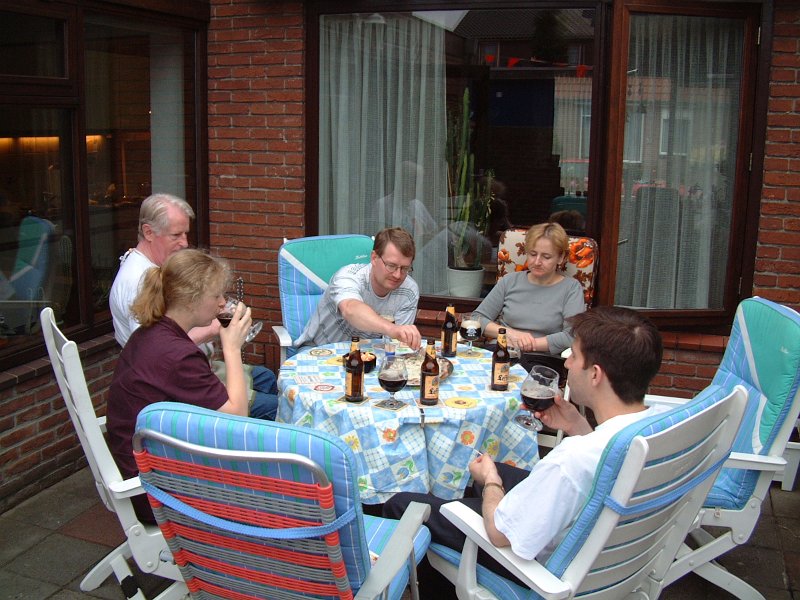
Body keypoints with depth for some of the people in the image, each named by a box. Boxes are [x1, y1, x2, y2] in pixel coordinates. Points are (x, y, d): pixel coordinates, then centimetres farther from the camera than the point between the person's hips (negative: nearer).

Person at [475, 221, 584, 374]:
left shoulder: (571, 288, 5)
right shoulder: (510, 281, 16)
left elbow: (572, 337, -9)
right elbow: (478, 318, 12)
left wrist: (526, 345, -10)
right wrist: (509, 333, -6)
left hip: (542, 361, -3)